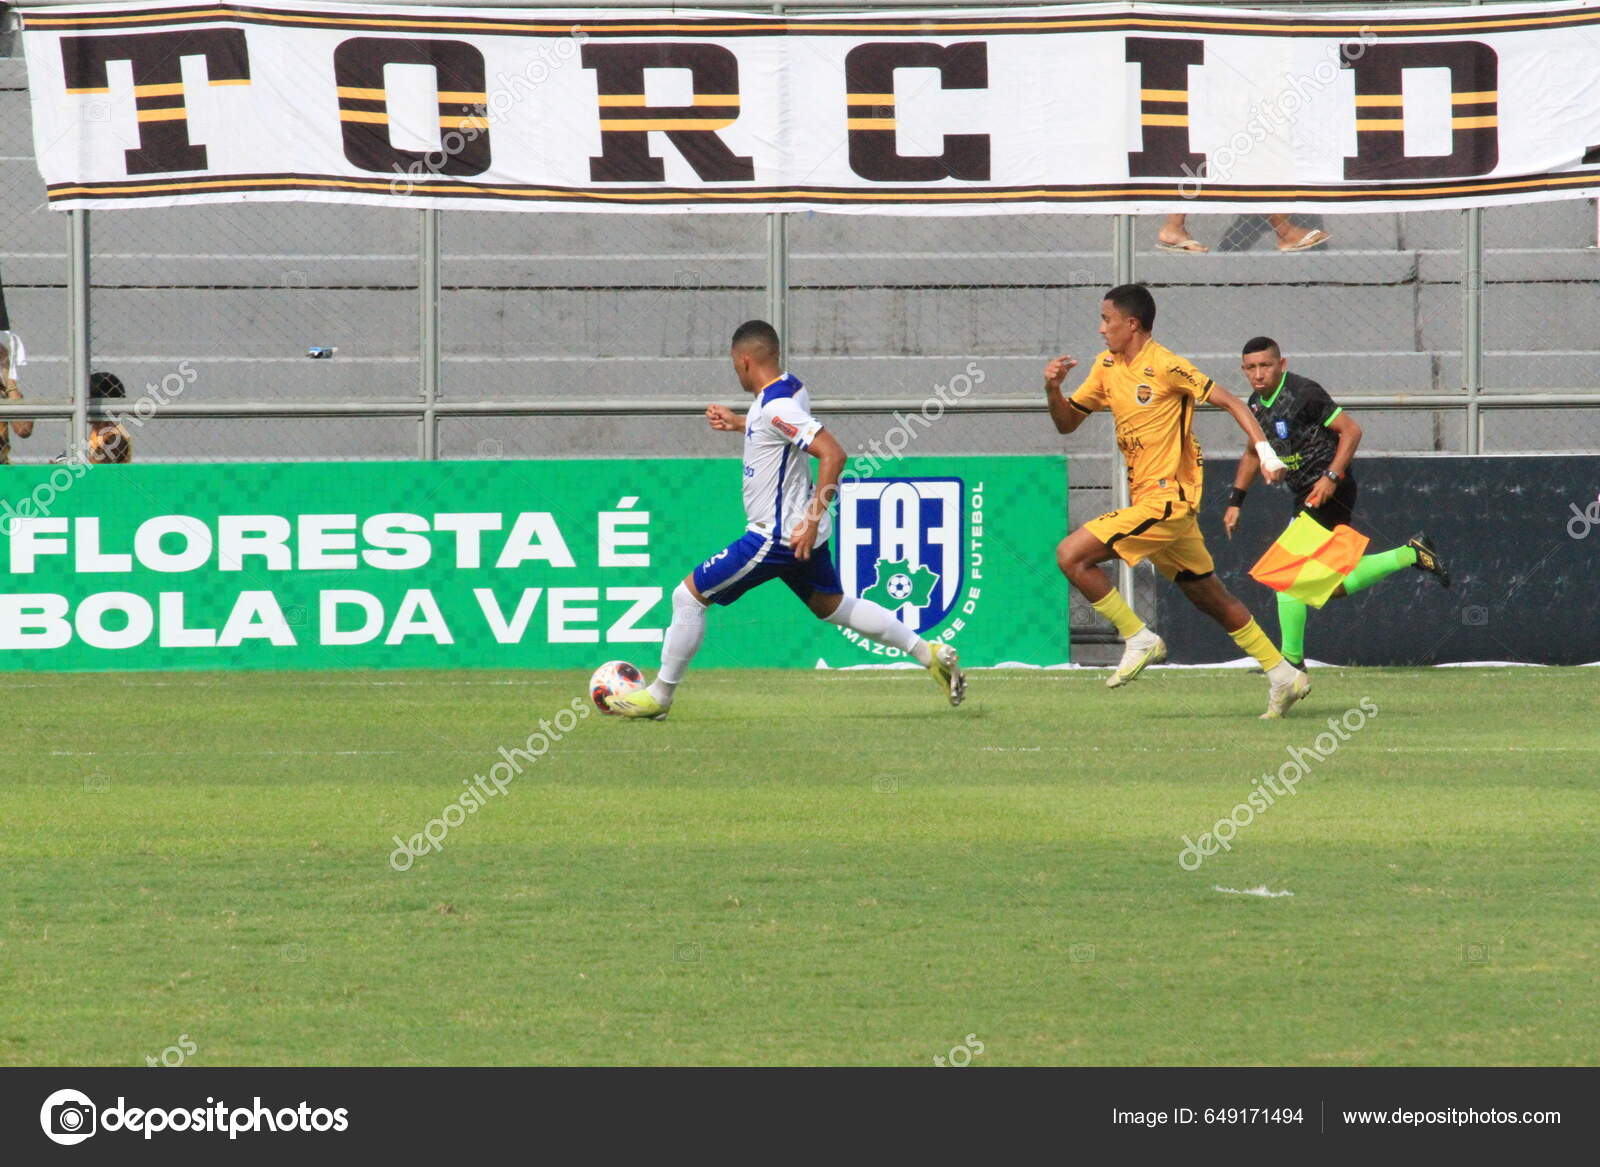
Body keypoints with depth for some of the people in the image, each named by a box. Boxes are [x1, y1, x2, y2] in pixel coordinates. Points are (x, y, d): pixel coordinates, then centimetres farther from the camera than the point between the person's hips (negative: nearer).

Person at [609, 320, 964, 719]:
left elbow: (832, 454, -30)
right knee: (833, 606, 23)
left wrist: (812, 521, -29)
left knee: (689, 595, -3)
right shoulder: (792, 388, 5)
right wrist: (739, 424, 22)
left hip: (778, 536, -9)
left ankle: (660, 696, 5)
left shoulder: (775, 409, -24)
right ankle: (931, 654, 21)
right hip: (800, 528, 10)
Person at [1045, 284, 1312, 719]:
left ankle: (1140, 641, -7)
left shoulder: (1164, 366, -12)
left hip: (1165, 500, -9)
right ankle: (1283, 676, 19)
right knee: (1210, 597, 13)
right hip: (1150, 501, 9)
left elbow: (1229, 401, -10)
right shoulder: (1107, 367, 12)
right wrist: (1053, 390, -4)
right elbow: (1067, 423, 17)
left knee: (1072, 555, -15)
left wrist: (1265, 450, -20)